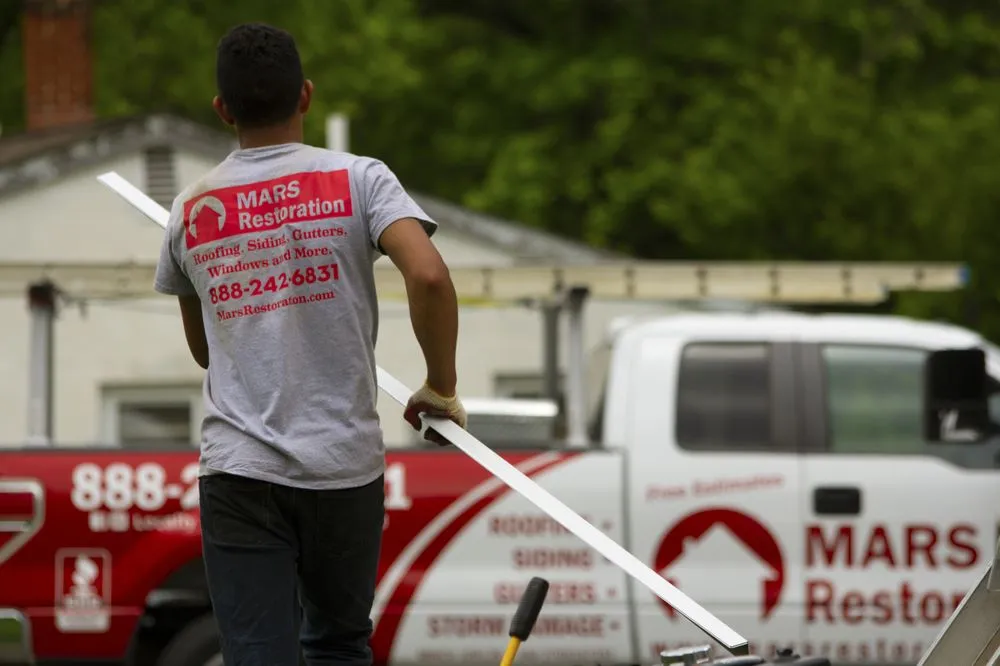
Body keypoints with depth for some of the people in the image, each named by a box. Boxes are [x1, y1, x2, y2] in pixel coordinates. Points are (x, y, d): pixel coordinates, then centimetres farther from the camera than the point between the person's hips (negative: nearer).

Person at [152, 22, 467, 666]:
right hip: (344, 464, -1)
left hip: (237, 472, 1)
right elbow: (429, 276, -18)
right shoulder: (356, 179, -2)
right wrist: (442, 388, -3)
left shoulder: (191, 211, 7)